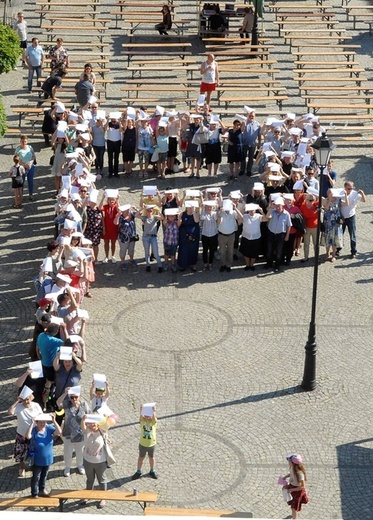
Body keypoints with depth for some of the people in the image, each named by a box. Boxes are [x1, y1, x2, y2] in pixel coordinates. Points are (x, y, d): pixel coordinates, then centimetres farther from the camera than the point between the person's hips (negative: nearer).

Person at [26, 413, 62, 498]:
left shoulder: (49, 428, -12)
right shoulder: (33, 430, -24)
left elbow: (59, 432, -23)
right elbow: (28, 436, -45)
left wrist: (54, 421, -30)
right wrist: (32, 424, -45)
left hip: (47, 459, 5)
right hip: (37, 460, -5)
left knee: (44, 475, 25)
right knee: (36, 477, 11)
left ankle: (42, 490, 46)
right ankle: (34, 494, 27)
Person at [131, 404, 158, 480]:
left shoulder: (153, 421, -12)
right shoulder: (142, 420, -10)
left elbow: (154, 418, -34)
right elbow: (141, 416, -31)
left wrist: (153, 411, -44)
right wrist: (141, 410, -46)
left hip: (151, 444, -1)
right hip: (142, 443, 1)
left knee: (151, 457, 18)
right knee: (141, 457, 16)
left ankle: (152, 471, 37)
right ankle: (138, 472, 30)